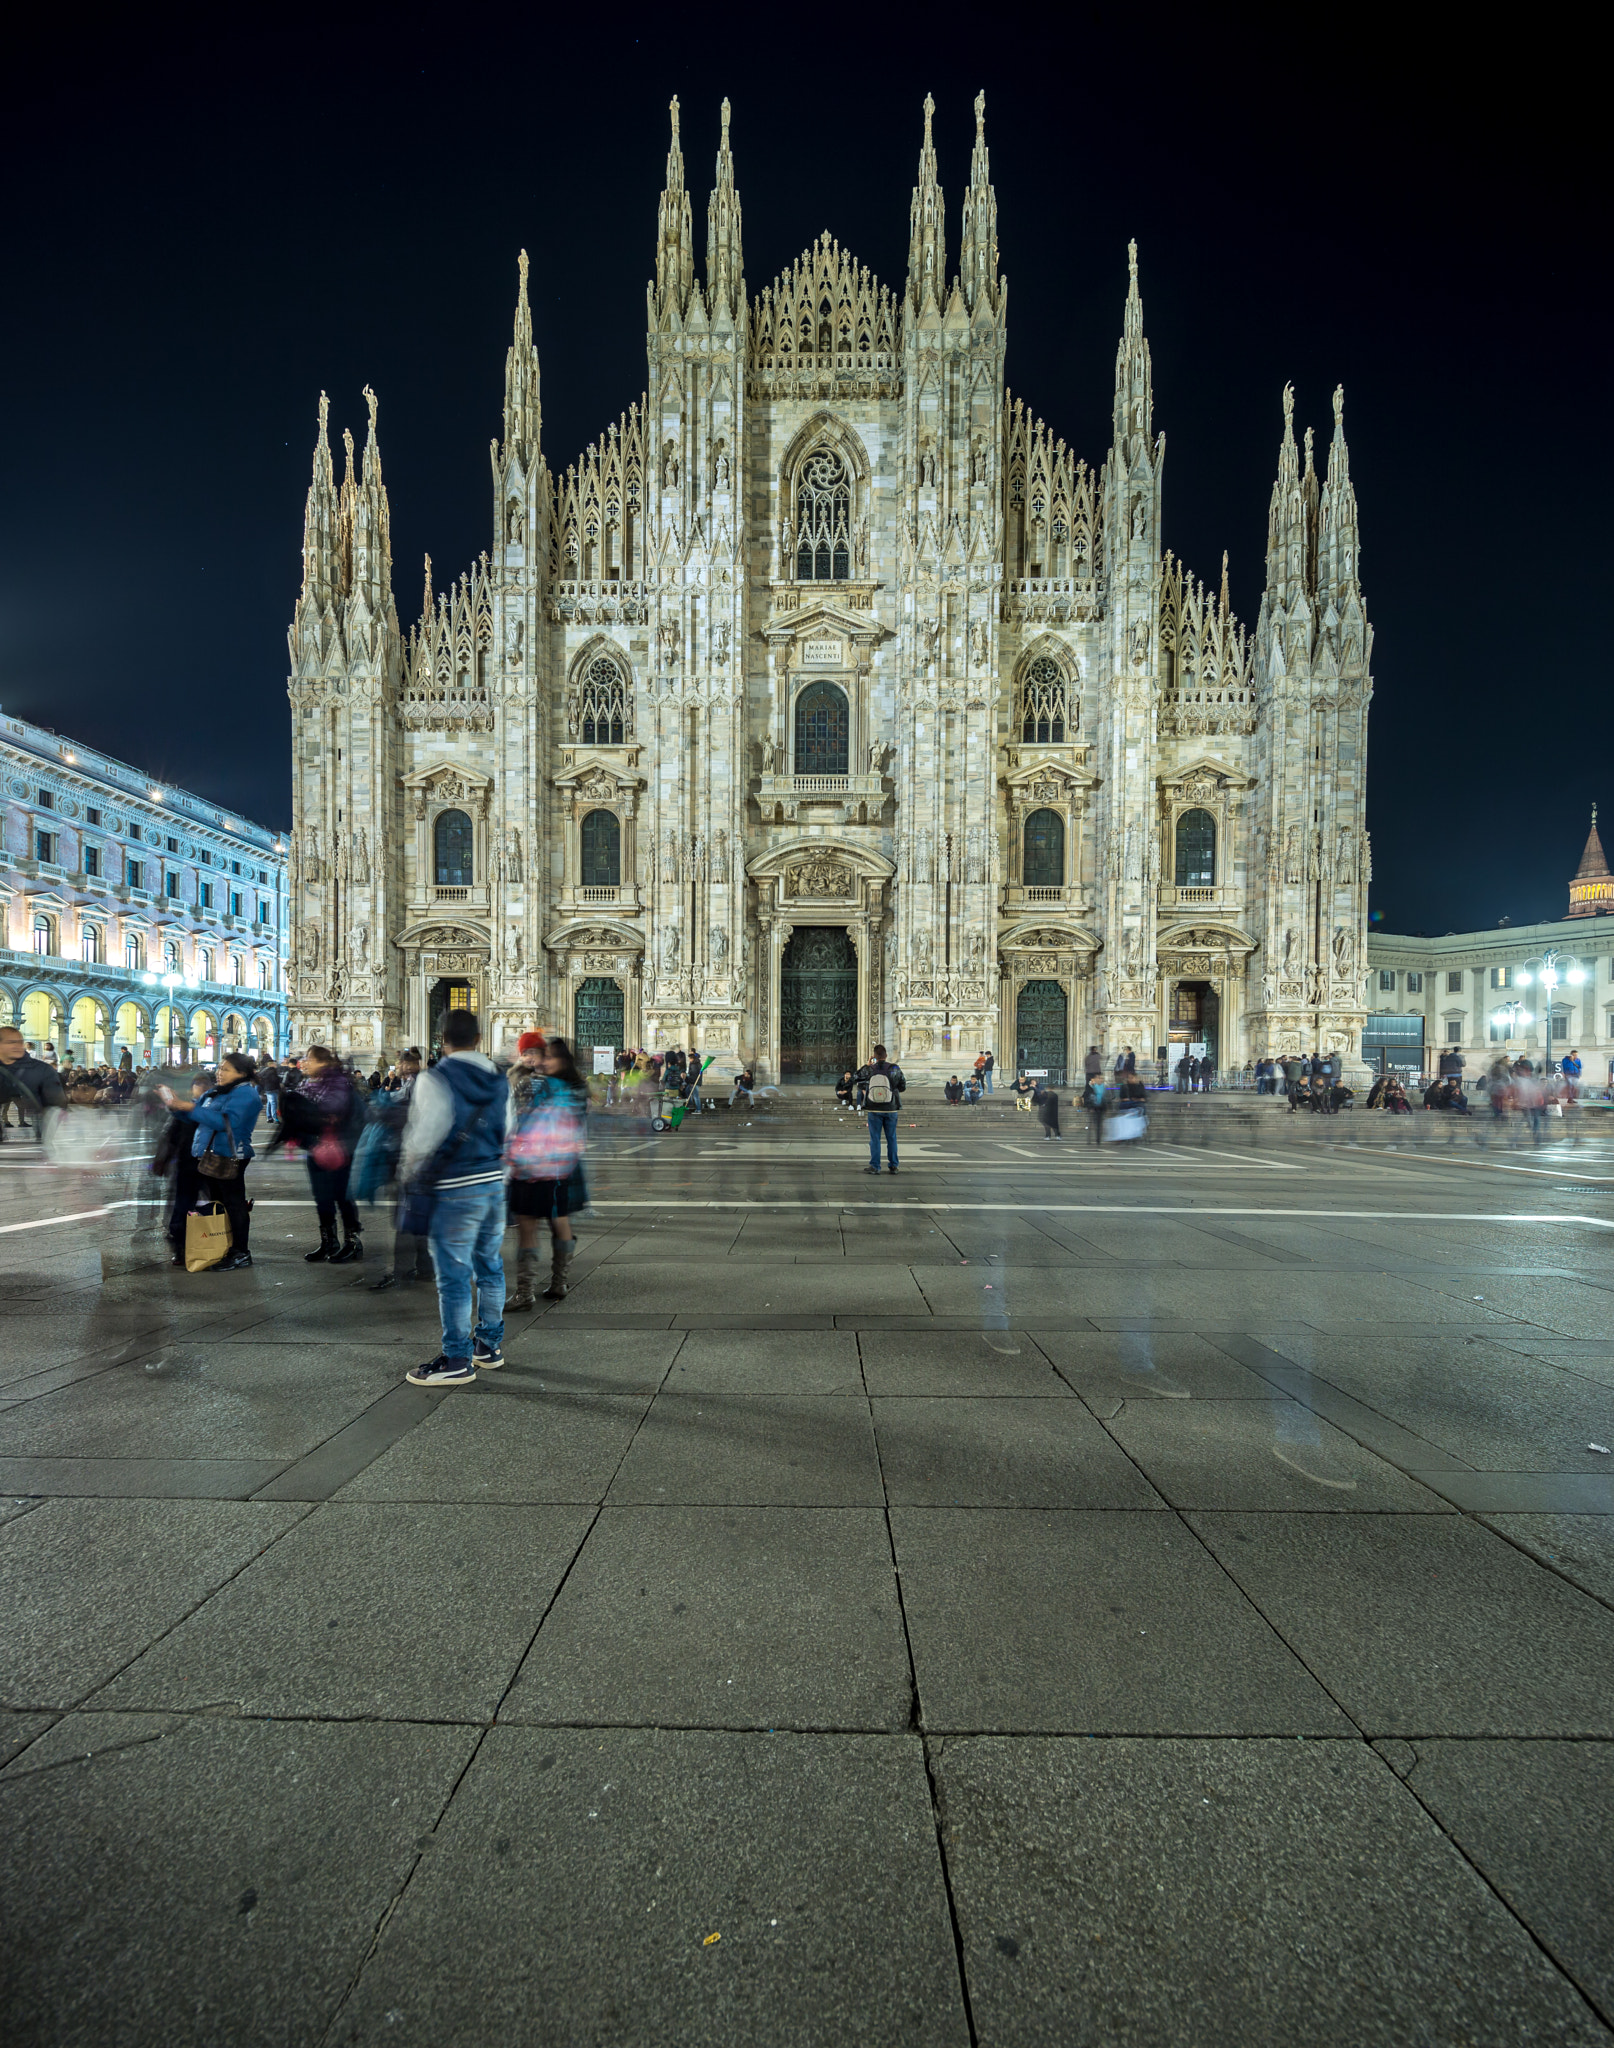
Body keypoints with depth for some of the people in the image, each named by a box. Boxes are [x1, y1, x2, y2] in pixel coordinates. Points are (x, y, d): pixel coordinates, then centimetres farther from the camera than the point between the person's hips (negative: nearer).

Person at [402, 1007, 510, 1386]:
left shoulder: (435, 1079, -11)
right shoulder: (499, 1080, 9)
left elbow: (423, 1139, -11)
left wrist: (409, 1173, 5)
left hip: (455, 1191, -7)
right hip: (495, 1183, 7)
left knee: (454, 1276, 1)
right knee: (490, 1266, 17)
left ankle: (457, 1360, 8)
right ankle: (490, 1344, 29)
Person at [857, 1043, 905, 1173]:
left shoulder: (869, 1070, -9)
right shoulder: (894, 1069, -8)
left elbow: (860, 1083, 9)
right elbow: (902, 1086, 1)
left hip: (874, 1110, -1)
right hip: (891, 1109, 1)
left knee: (874, 1138, 6)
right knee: (891, 1138, 11)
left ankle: (874, 1166, 7)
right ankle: (893, 1166, 15)